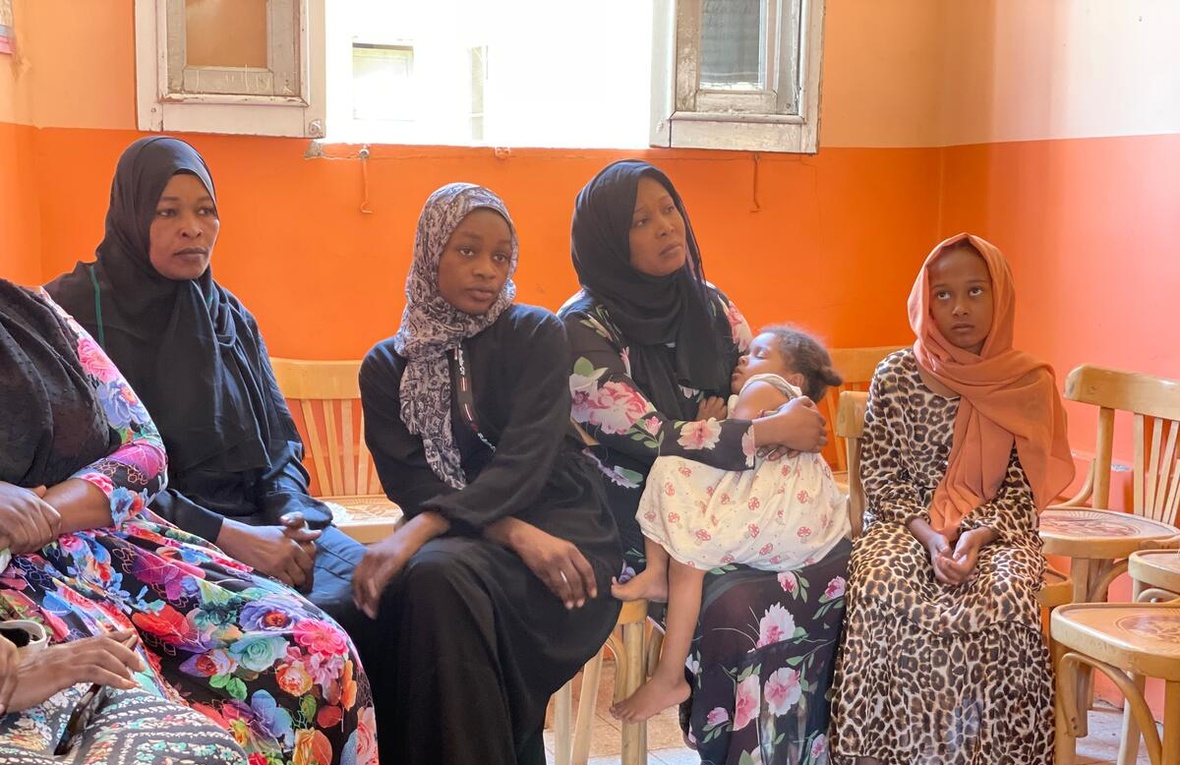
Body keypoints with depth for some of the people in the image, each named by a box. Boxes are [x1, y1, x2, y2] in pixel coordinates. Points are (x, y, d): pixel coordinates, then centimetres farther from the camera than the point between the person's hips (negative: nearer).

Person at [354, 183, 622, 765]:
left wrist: (422, 530, -27)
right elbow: (411, 484, -1)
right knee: (423, 577, -34)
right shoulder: (387, 365, 10)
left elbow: (525, 460, -11)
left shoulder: (536, 336, 3)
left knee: (440, 573, -33)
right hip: (459, 539, 2)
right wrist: (513, 531, -20)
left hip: (560, 525, -2)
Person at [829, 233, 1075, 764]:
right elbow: (881, 481, 1)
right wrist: (931, 536, -15)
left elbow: (1021, 491, 2)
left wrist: (976, 537, -17)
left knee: (1003, 602, -33)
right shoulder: (895, 377, 2)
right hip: (905, 525, 0)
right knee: (883, 595, -32)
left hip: (997, 532, 0)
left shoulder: (1029, 385, 2)